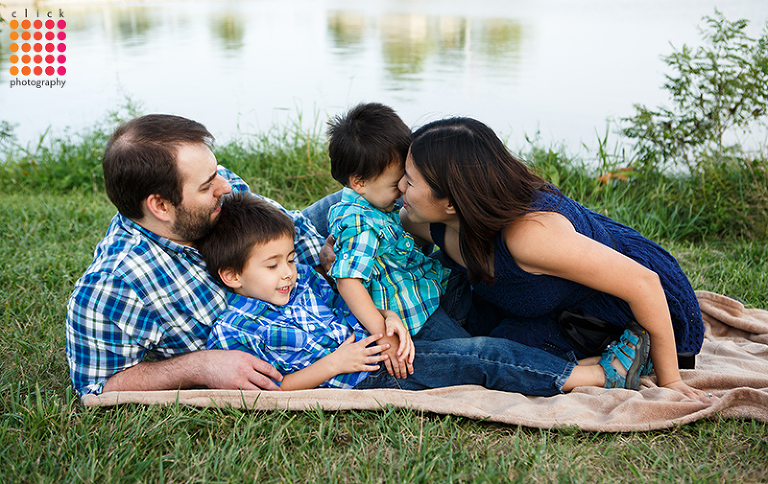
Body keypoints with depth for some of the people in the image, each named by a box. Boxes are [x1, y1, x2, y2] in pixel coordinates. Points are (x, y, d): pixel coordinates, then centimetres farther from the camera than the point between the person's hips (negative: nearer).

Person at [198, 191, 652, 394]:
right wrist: (332, 365, -18)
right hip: (363, 379, -8)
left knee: (481, 348, -7)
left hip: (378, 346, 8)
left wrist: (386, 318, 4)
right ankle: (602, 374, -6)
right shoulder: (234, 332, -12)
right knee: (485, 357, -15)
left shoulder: (300, 276, 8)